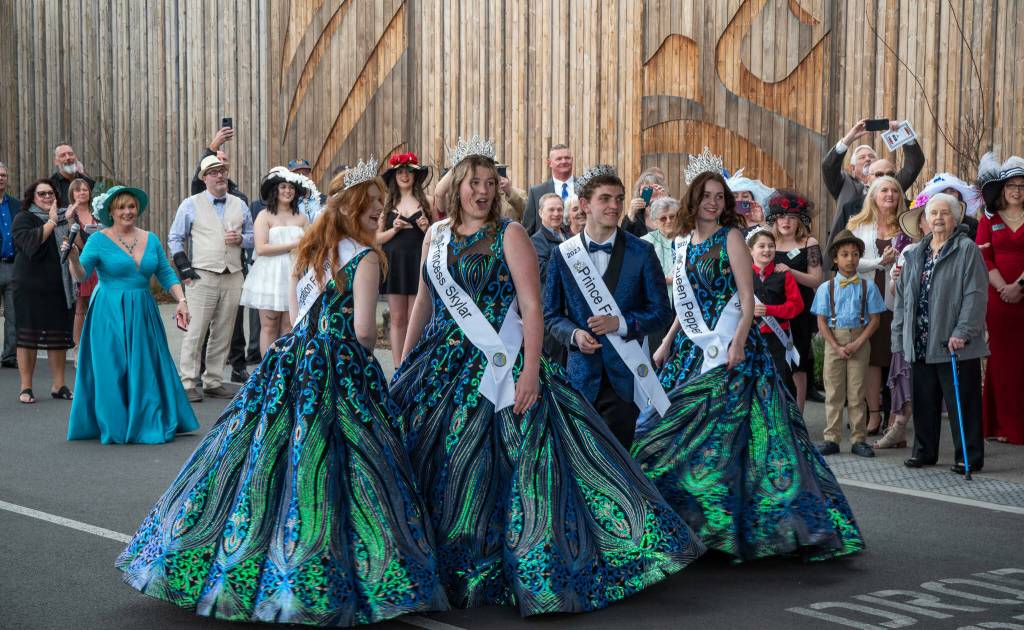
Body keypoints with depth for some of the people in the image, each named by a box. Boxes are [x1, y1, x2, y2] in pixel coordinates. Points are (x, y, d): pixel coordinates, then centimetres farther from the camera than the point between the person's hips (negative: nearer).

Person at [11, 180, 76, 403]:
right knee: (29, 335, -2)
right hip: (32, 287, -5)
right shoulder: (23, 219, -1)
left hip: (60, 288, 5)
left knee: (59, 336, 6)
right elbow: (29, 242, -19)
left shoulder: (62, 218, 16)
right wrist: (51, 223, -17)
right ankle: (26, 388, 3)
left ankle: (58, 385, 13)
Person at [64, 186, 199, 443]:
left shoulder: (151, 239, 9)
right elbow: (81, 275, -10)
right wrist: (73, 258, -29)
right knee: (113, 371, -2)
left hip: (143, 313, 4)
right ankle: (116, 429, 7)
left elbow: (167, 275, 11)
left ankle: (149, 425, 15)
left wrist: (181, 301, -1)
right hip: (110, 314, -4)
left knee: (147, 370, 6)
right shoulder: (99, 240, -3)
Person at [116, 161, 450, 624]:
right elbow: (363, 331, -13)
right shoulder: (364, 257, -9)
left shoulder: (307, 250, 12)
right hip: (341, 370, -7)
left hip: (291, 360, 7)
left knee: (266, 459, 10)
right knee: (328, 466, -4)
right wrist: (362, 354, 7)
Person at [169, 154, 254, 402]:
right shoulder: (191, 205, 5)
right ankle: (188, 384, -6)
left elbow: (252, 237, 21)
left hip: (233, 277, 4)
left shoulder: (239, 205, 16)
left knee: (223, 334, 6)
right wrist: (185, 268, -4)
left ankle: (213, 382, 14)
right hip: (203, 276, -4)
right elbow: (175, 238, 6)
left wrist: (240, 238, -3)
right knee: (196, 332, -9)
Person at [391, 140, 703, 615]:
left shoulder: (510, 235, -5)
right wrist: (404, 362, 18)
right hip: (440, 366, 5)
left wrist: (530, 371, -20)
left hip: (498, 370, -5)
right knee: (432, 466, 7)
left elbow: (532, 306, -11)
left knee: (491, 466, -9)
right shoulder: (436, 236, 11)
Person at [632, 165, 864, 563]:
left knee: (726, 434, -10)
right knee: (677, 434, 6)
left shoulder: (731, 238, -4)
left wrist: (738, 341, -23)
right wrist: (666, 344, 15)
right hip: (691, 349, 7)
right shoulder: (682, 242, 13)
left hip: (728, 349, -7)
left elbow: (747, 299, -11)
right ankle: (687, 522, 15)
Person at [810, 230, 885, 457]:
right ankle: (832, 439, 8)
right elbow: (822, 322, 0)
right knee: (833, 393, 3)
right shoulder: (826, 288, 3)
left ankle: (858, 440, 8)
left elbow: (874, 319, 0)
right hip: (833, 341, 0)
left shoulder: (868, 286, 3)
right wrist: (837, 347, -9)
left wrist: (857, 344, -10)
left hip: (860, 342, 0)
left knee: (857, 394, 3)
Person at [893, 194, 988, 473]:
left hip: (955, 344, -6)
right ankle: (925, 451, 24)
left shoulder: (967, 250, -4)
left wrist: (962, 332, -18)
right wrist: (900, 333, 12)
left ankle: (969, 457, 6)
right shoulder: (916, 254, 16)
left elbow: (975, 295, -11)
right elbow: (902, 296, 18)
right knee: (924, 402, 12)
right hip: (921, 344, 6)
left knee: (962, 403, -1)